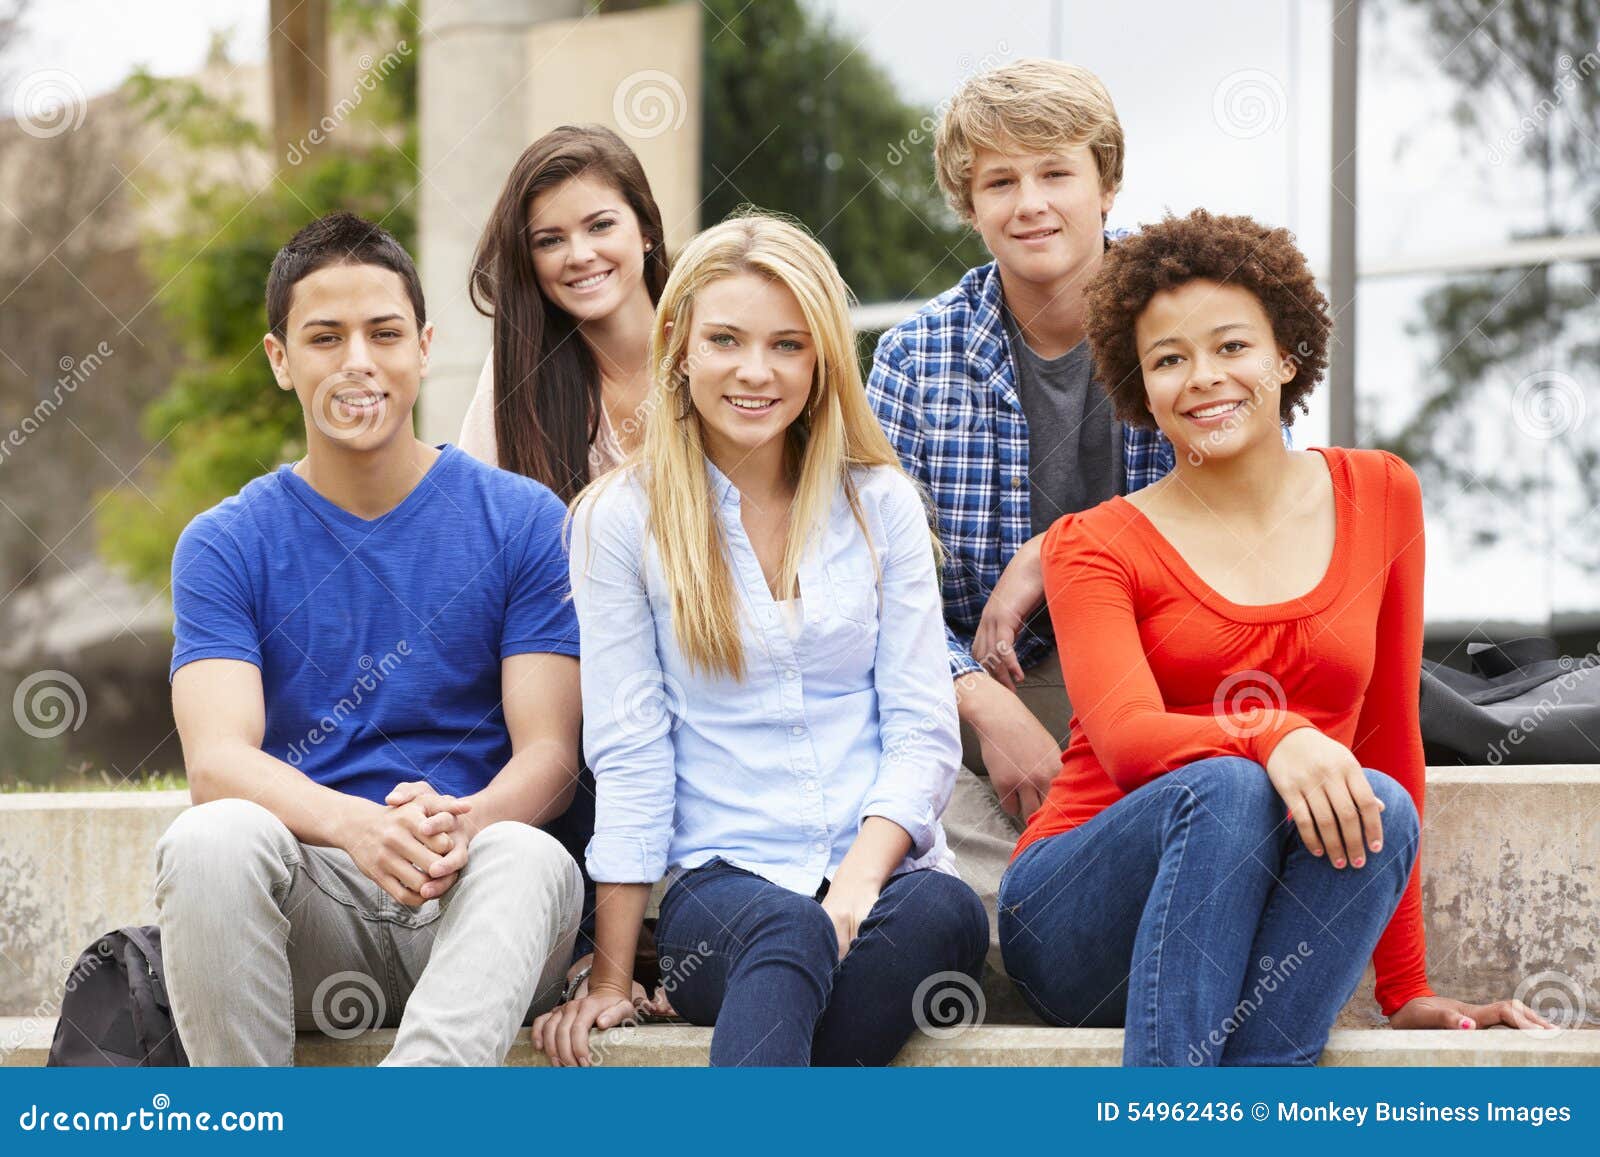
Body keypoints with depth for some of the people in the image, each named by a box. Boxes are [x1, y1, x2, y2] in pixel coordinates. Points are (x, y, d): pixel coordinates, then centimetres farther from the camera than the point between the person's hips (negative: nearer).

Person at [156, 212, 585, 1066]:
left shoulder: (520, 521, 8)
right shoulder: (224, 546, 8)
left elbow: (549, 753, 0)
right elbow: (216, 757, -7)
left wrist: (461, 822, -25)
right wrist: (353, 825, -29)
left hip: (467, 899, 0)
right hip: (312, 912, 1)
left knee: (530, 860, -35)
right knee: (213, 838, -32)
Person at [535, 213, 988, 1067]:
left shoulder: (880, 503, 13)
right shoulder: (619, 522, 7)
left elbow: (924, 730, 8)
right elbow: (628, 758, 3)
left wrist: (859, 880, -11)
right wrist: (608, 982, -2)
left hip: (885, 876, 2)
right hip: (718, 880, -2)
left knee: (946, 911, -35)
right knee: (787, 930, -39)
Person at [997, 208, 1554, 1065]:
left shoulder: (1379, 498, 10)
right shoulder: (1097, 545, 1)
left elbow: (1389, 739, 13)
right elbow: (1127, 737, -17)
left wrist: (1404, 989, 13)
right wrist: (1274, 740, -38)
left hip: (1268, 950, 3)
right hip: (1082, 923, -3)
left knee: (1379, 810, -29)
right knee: (1227, 789, -34)